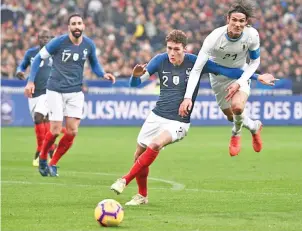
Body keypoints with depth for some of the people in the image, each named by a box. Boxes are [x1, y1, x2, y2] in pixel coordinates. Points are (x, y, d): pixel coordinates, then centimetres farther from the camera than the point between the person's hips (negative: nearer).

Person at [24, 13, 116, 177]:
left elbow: (94, 63, 16)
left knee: (72, 132, -4)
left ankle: (53, 164, 15)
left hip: (75, 92, 4)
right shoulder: (59, 42, -12)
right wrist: (31, 81, -7)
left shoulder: (89, 45, -1)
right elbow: (39, 58, -2)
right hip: (56, 91, -4)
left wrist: (103, 74, -4)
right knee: (55, 131, -8)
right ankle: (42, 159, 20)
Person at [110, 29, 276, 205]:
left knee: (155, 145, -30)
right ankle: (142, 195, 31)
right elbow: (135, 83, -2)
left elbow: (227, 70, -10)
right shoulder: (160, 60, -4)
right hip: (156, 116, 4)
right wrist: (136, 75, -27)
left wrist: (257, 76, -15)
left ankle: (126, 180, -21)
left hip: (178, 122, -4)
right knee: (140, 154, 9)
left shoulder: (196, 62, -11)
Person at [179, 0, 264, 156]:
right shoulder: (214, 38, -34)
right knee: (231, 116, 10)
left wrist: (240, 83, -22)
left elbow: (255, 61, -8)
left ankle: (236, 134, 8)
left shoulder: (252, 35, -27)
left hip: (241, 74, 0)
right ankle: (254, 126, 46)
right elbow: (196, 69, -33)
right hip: (219, 77, 0)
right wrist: (188, 97, -42)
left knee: (237, 106, -27)